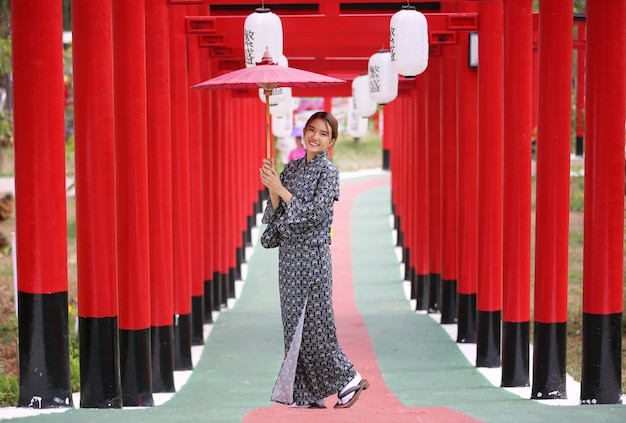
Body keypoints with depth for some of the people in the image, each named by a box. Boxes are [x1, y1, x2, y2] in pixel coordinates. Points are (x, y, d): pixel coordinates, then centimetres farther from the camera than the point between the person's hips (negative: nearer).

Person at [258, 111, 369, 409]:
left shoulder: (328, 172, -7)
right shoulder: (292, 168, 12)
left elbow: (315, 213, -17)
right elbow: (278, 211, 9)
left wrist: (280, 189, -13)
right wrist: (272, 188, -9)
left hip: (312, 254, -7)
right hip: (289, 253, 7)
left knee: (312, 323, -6)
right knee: (295, 322, 6)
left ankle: (348, 380, 10)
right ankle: (309, 394, 12)